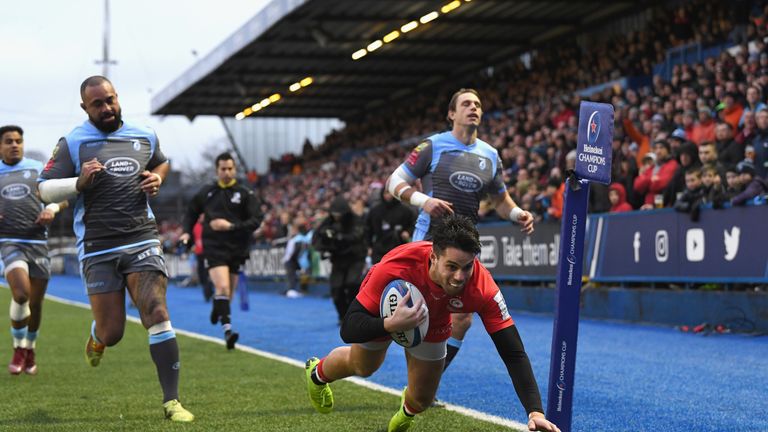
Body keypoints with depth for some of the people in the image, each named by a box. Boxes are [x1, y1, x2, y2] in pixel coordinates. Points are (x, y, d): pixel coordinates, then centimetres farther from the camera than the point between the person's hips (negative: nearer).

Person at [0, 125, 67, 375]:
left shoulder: (37, 169, 10)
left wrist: (53, 208, -9)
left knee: (36, 303, 6)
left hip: (38, 242, 2)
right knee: (21, 294, -23)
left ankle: (30, 349, 31)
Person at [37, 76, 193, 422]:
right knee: (112, 333, 1)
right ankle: (96, 339, 42)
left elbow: (161, 163, 31)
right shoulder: (72, 144, -1)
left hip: (142, 239, 2)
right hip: (98, 249, -2)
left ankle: (171, 401, -11)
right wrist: (79, 183, -19)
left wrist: (157, 179, 9)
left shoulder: (144, 137, 11)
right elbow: (44, 189, -2)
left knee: (157, 314, -15)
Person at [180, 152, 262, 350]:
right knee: (223, 287, -21)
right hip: (214, 247, -1)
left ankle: (218, 309, 43)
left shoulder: (245, 194, 1)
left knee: (228, 293, 10)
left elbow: (256, 220, -8)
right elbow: (192, 211, 23)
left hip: (237, 249, 1)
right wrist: (187, 231, 9)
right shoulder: (206, 192, 7)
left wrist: (231, 226, -18)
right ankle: (227, 330, -26)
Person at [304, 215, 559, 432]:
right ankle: (317, 373, 61)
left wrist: (535, 412, -50)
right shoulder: (395, 268, -47)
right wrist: (392, 324, -62)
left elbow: (514, 353, -39)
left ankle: (407, 410, 47)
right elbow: (349, 330, -43)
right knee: (362, 367, 25)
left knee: (422, 399, 6)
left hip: (433, 324, 2)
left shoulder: (483, 288, -42)